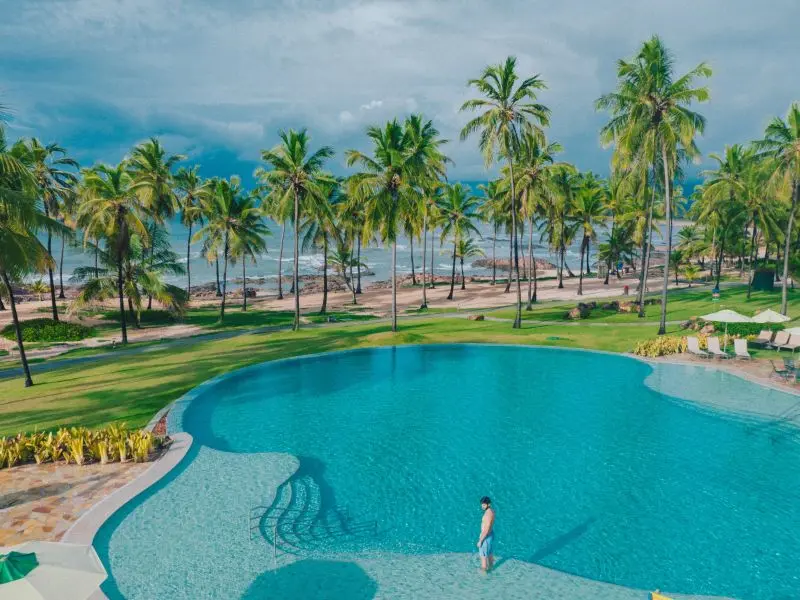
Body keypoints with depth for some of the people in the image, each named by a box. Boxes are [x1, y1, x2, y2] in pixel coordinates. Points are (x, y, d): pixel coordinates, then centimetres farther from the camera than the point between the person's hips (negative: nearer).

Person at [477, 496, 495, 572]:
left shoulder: (488, 514, -34)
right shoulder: (491, 510, -4)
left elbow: (486, 530, -31)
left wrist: (480, 541, -22)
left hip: (486, 537, -9)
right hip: (491, 534, 9)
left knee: (483, 555, 11)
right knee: (490, 552, 28)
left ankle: (484, 571, 27)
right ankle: (490, 566, 47)